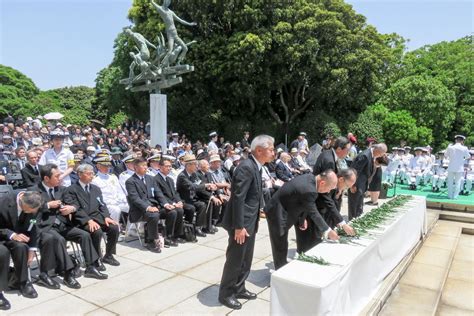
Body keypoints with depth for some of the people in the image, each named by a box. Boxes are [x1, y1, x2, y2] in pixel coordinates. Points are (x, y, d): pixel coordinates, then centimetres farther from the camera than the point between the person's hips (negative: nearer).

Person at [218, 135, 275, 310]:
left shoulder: (255, 166, 8)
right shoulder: (246, 167, -22)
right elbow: (238, 199, -24)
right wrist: (239, 226, -23)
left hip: (249, 222, 9)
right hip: (241, 223, -9)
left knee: (246, 260, 20)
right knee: (235, 260, 5)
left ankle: (238, 289, 36)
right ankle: (226, 293, 23)